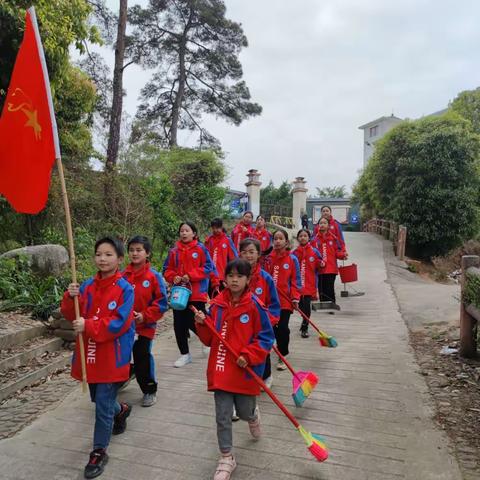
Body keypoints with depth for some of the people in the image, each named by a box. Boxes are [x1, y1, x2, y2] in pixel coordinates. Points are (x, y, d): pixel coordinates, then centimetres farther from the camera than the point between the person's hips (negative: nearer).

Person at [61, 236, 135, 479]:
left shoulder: (125, 289, -14)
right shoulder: (88, 286, 2)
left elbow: (119, 323, -21)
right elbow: (73, 315, 0)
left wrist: (88, 326, -27)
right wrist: (71, 298, -19)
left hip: (112, 357, -6)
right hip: (90, 354, 6)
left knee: (103, 405, 2)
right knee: (97, 398, 23)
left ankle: (99, 452, 22)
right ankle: (121, 410, 54)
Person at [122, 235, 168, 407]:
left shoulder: (154, 276, -10)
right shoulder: (123, 275, -2)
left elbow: (162, 302, -9)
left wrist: (145, 316, -15)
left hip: (145, 327, -3)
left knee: (143, 359, 5)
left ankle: (150, 390, 26)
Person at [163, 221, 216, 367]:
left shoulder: (201, 248, -5)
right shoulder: (174, 251, 5)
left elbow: (208, 267, -8)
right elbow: (167, 269, 10)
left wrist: (191, 275, -16)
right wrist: (173, 277, -11)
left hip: (197, 294, -4)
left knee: (196, 323, 3)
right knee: (179, 325, 8)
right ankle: (185, 354, 25)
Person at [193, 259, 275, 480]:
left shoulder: (254, 305, -11)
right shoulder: (217, 305, 0)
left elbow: (266, 337, -8)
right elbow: (210, 339, 7)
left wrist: (249, 356, -18)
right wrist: (203, 324, -12)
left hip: (246, 371, -2)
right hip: (221, 370, 3)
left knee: (244, 413, 17)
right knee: (223, 417, 7)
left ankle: (253, 415, 54)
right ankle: (226, 458, 28)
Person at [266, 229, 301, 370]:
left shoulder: (292, 259, -3)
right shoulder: (269, 258, 3)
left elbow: (295, 280, -3)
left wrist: (295, 298, -10)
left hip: (285, 300, -2)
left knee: (283, 328, -1)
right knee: (274, 328, 12)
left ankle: (282, 356, 15)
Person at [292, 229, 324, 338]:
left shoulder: (314, 252, 0)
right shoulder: (294, 253, 4)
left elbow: (319, 266, 3)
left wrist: (321, 264, -18)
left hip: (309, 284, -2)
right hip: (297, 284, 2)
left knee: (307, 306, -6)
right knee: (301, 306, 12)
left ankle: (304, 328, 8)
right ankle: (304, 325, 36)